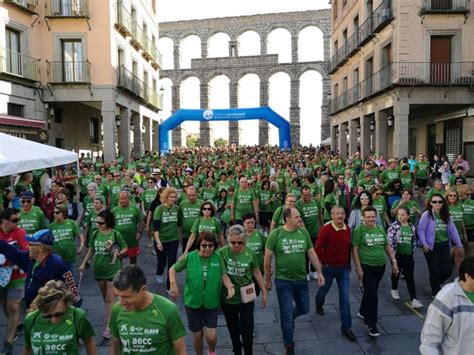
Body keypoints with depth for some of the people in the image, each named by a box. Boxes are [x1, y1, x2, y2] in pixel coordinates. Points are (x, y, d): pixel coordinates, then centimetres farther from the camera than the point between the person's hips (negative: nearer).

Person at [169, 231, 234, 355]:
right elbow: (173, 269, -2)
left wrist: (230, 287, -25)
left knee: (211, 336, -4)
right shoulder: (190, 257, -11)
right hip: (193, 303, 0)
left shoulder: (218, 257, -8)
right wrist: (173, 284, -18)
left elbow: (224, 275, -6)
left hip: (212, 304, 0)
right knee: (197, 335, 14)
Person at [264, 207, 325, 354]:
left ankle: (289, 317, 51)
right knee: (286, 315, 6)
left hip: (301, 279, 4)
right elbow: (268, 258, -7)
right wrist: (267, 279, -2)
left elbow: (312, 253, 6)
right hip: (283, 281, -4)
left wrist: (319, 272, 4)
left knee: (304, 309, 18)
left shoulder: (304, 232, -3)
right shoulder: (275, 234, -14)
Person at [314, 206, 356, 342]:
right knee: (324, 290, 21)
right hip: (329, 268, -3)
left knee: (345, 298, 1)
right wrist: (324, 262, -11)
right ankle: (319, 305, 54)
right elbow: (317, 248, -16)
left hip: (344, 268, 3)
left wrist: (348, 263, 9)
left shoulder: (347, 229, -2)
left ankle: (346, 327, 12)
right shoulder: (325, 229, -18)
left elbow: (349, 247, 9)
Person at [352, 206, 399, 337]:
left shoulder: (381, 229, 6)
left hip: (381, 266, 6)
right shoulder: (359, 230, -11)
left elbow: (387, 246, 15)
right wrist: (358, 268, -15)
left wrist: (394, 261, 9)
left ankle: (363, 312, 42)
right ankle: (372, 325, 9)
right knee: (373, 296, -5)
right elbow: (355, 250, -11)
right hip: (367, 267, -6)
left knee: (370, 292, 19)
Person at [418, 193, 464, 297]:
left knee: (448, 270, 3)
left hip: (444, 245, 5)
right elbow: (420, 230, -12)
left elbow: (453, 230, 9)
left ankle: (435, 283, 33)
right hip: (432, 246, -5)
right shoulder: (427, 214, -9)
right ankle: (436, 293, 23)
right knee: (435, 270, 2)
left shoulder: (446, 215, 7)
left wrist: (459, 244, 7)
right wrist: (424, 244, -20)